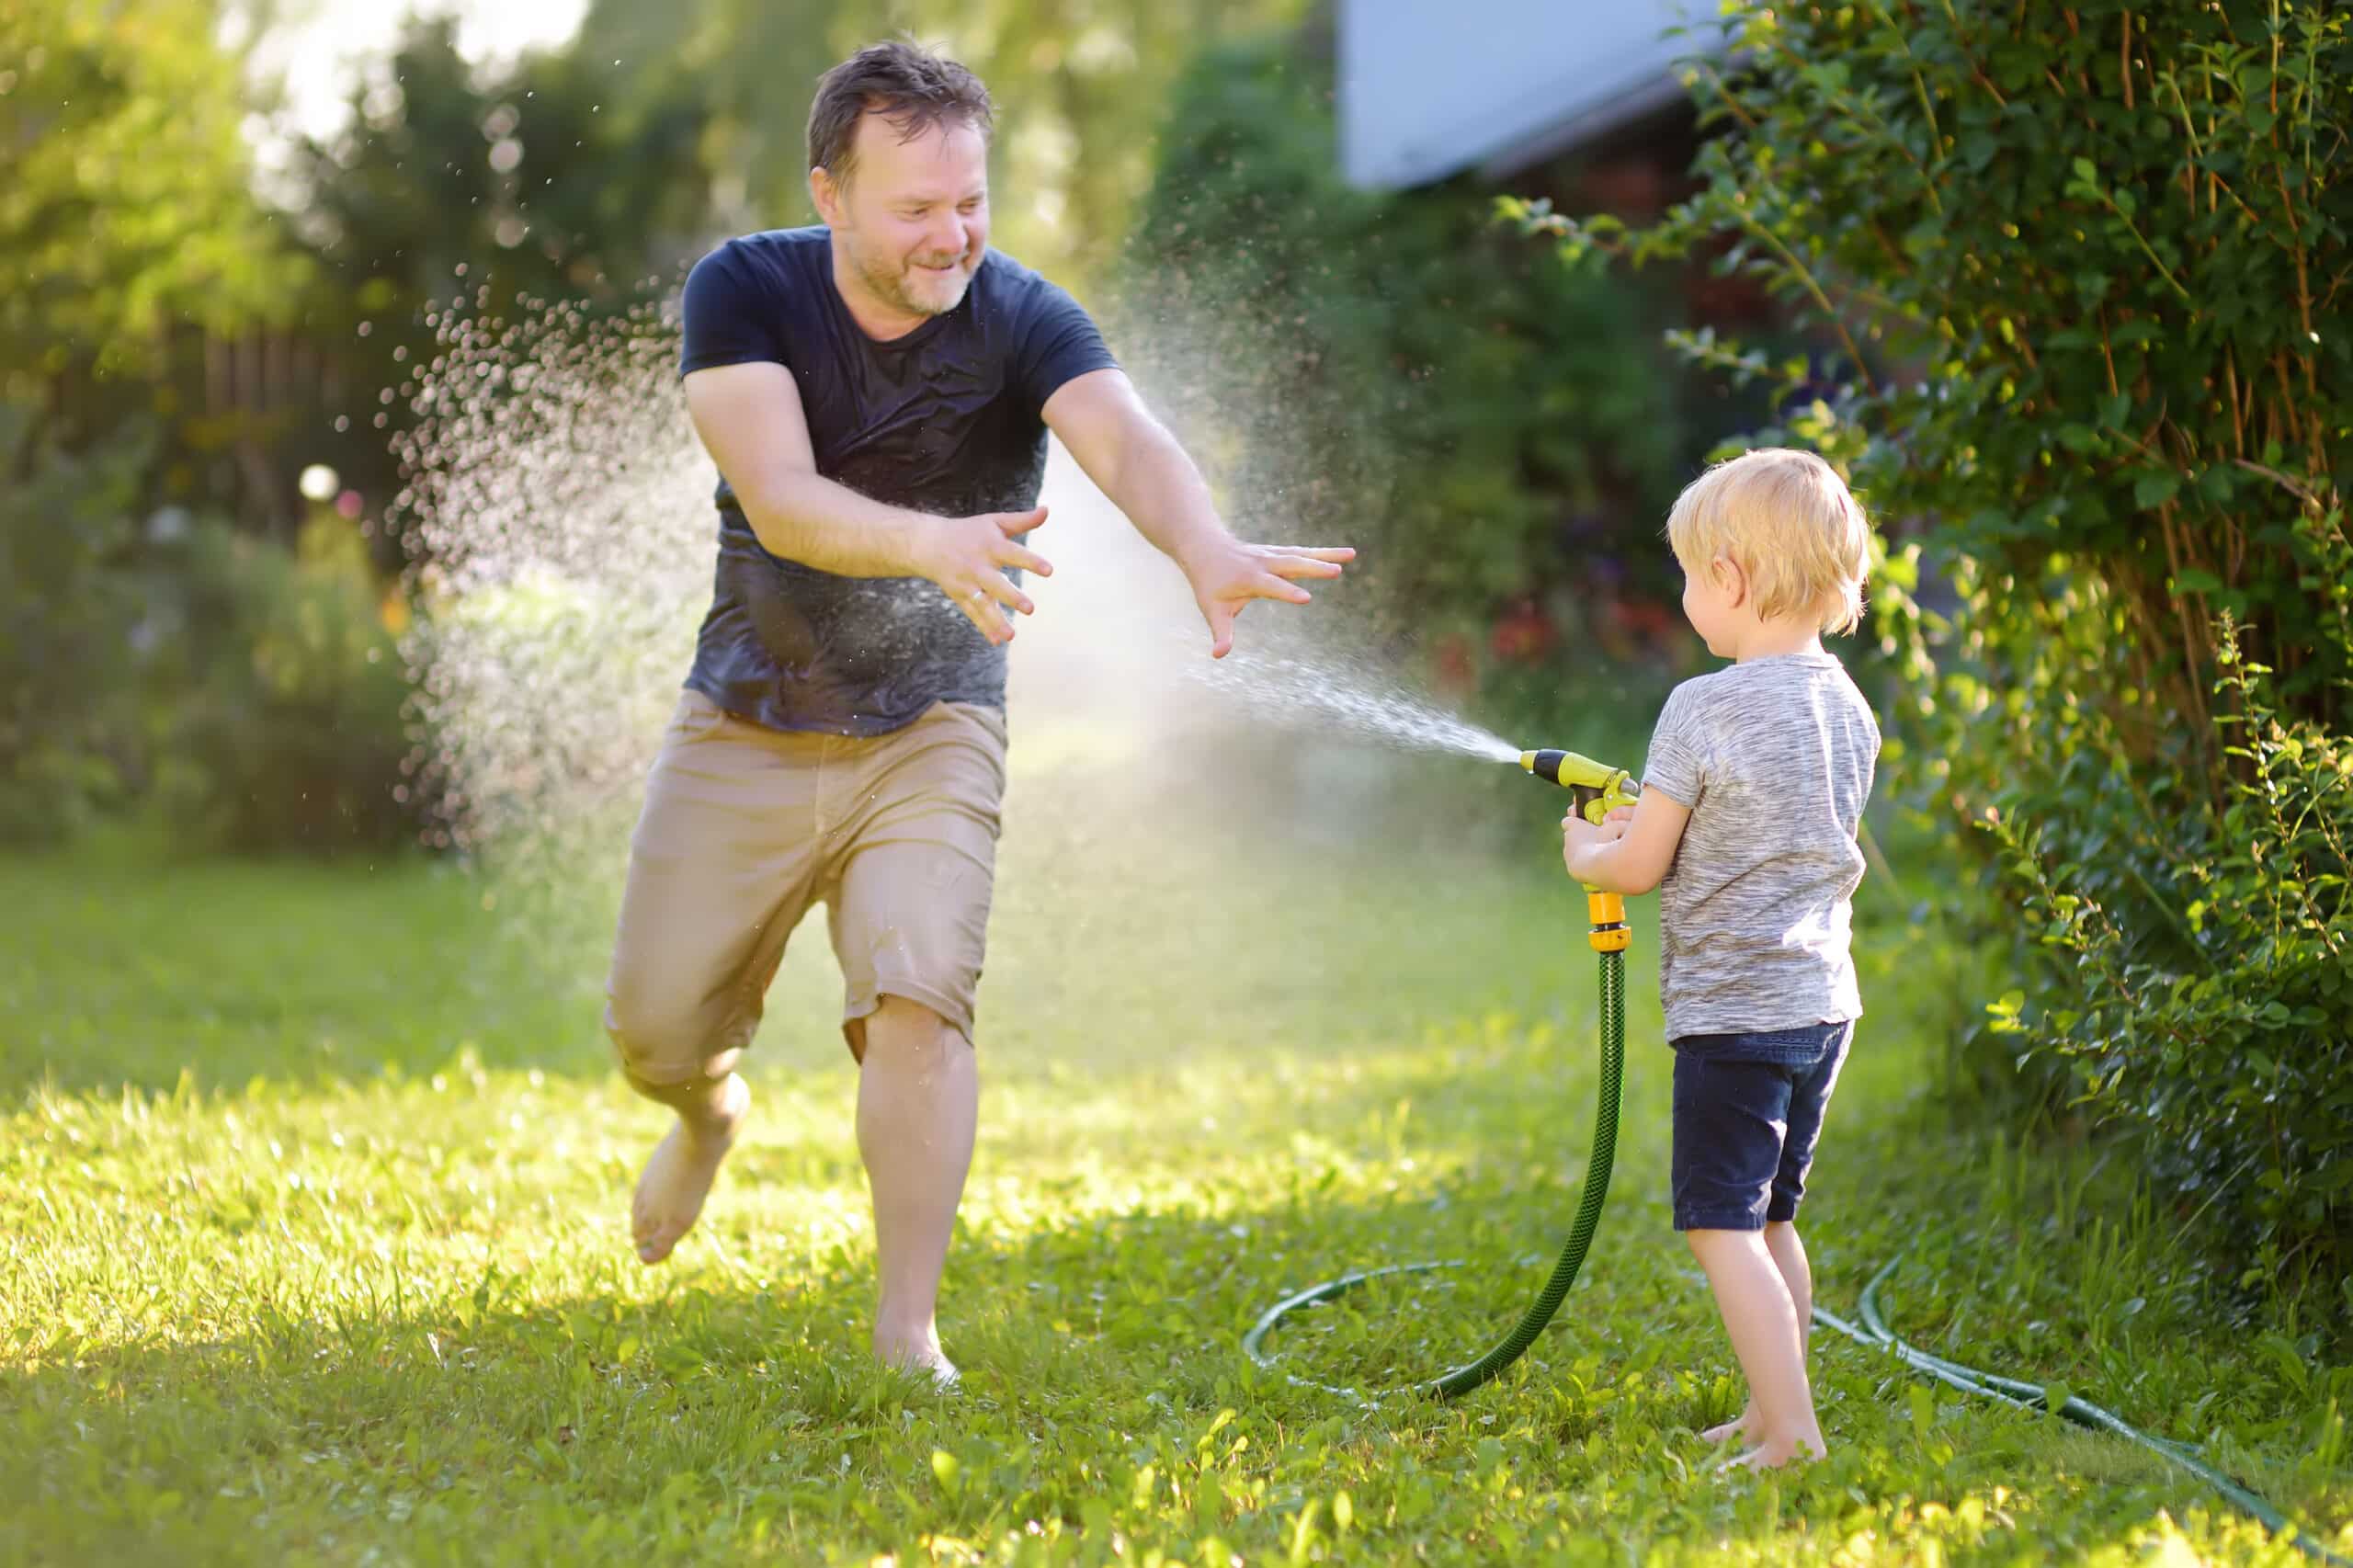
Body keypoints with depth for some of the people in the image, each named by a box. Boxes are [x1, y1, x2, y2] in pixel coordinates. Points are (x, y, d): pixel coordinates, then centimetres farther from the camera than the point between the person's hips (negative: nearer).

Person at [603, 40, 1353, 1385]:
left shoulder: (1021, 319, -17)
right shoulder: (744, 291, -15)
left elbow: (1123, 438, -37)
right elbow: (781, 500, -29)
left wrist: (1204, 544, -60)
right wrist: (930, 542, -49)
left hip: (928, 739, -1)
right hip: (744, 729, 1)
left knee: (920, 999, -21)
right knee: (656, 1032, 7)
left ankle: (908, 1331, -13)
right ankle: (713, 1117, 44)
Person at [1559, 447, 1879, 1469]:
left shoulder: (1703, 710, -15)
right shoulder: (1848, 708, 7)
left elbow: (1640, 866, -10)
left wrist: (1587, 852, 12)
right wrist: (1651, 820, 22)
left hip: (1732, 1005, -8)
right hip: (1825, 1000, 8)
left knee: (1722, 1229, -6)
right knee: (1770, 1219, 19)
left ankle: (1794, 1435, -13)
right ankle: (1769, 1411, 26)